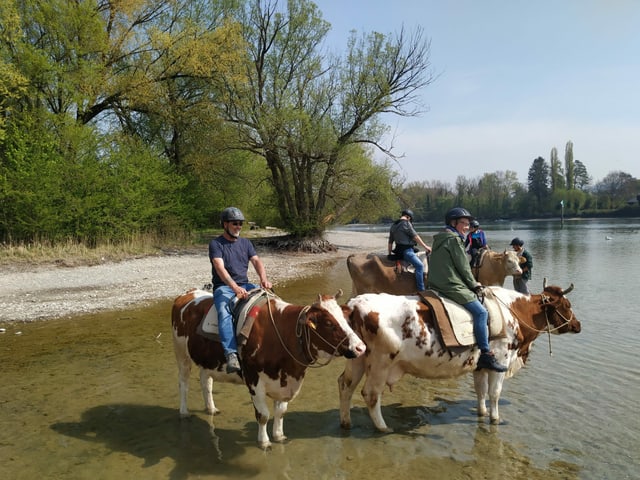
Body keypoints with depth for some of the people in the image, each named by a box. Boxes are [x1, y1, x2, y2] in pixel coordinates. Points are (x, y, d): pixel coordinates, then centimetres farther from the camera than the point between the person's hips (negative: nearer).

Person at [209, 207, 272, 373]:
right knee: (224, 311, -34)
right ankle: (231, 355, -45)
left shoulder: (246, 243, 17)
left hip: (244, 285, 5)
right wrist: (235, 287, -31)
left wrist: (264, 279, -19)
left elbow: (257, 261, 3)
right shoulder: (215, 244, 1)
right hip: (223, 287, -5)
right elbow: (220, 268, -15)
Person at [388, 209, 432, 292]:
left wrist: (390, 254, 31)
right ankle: (421, 290, -25)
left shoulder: (393, 225, 18)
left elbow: (390, 242, 23)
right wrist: (425, 246, 0)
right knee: (419, 265, -18)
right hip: (406, 250, -10)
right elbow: (415, 237, -7)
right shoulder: (406, 223, -8)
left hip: (399, 251, 10)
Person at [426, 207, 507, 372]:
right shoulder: (454, 238, -10)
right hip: (452, 287, -10)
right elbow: (463, 266, -9)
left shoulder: (440, 238, 19)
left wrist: (471, 283, 21)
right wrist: (474, 285, 5)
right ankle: (485, 354, -11)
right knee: (480, 312, -11)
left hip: (437, 284, 10)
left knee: (479, 311, 20)